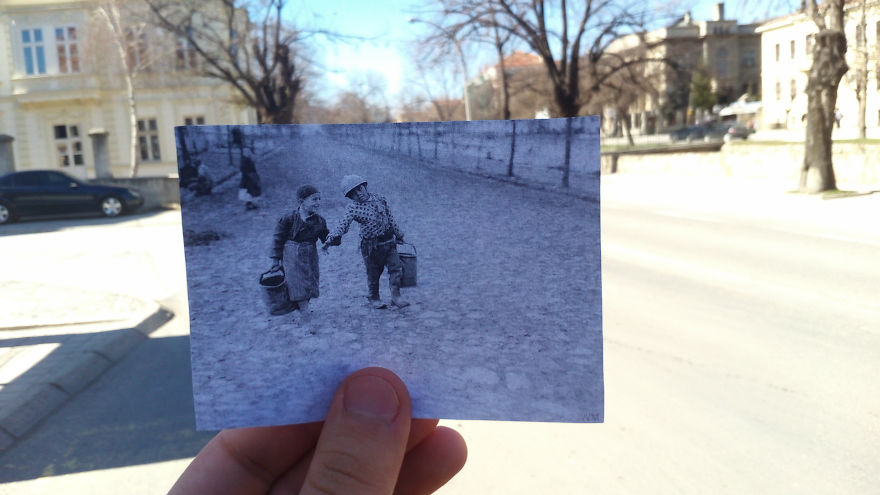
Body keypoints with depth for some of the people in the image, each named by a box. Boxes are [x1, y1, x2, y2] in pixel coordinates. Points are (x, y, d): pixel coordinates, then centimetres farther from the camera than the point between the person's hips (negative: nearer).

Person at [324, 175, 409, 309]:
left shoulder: (380, 199, 3)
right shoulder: (353, 208, -11)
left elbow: (390, 219, 13)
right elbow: (343, 224, -27)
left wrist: (398, 235, 21)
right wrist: (333, 237, -45)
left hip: (389, 241, 3)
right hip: (372, 246, -3)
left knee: (396, 268, 0)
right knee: (373, 273, 8)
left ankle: (396, 296, 9)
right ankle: (374, 298, 29)